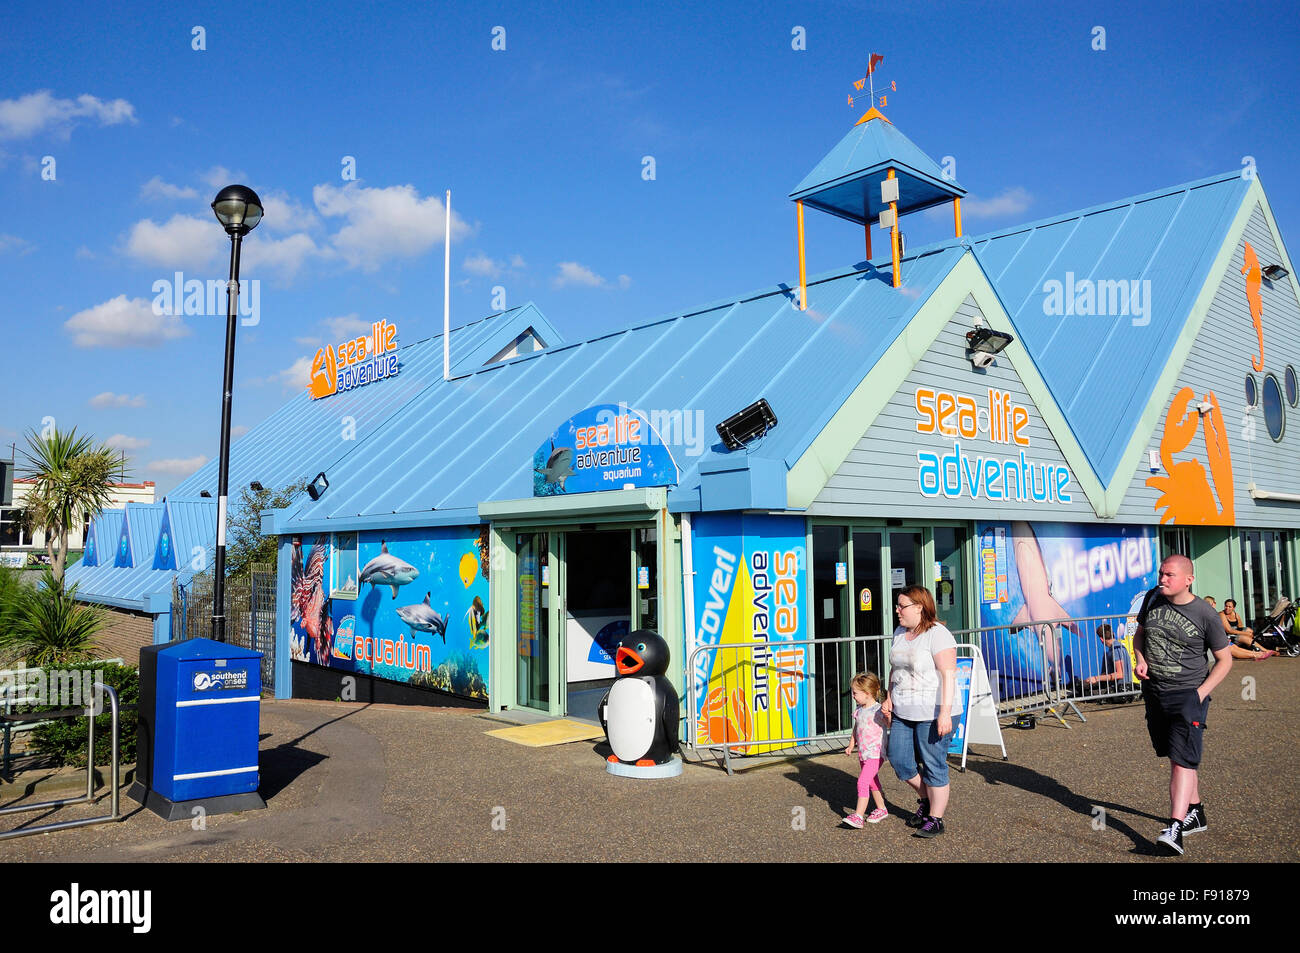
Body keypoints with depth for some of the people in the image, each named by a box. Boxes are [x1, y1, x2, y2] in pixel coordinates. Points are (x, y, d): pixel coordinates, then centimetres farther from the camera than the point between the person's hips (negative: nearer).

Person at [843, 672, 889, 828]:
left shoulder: (878, 711, -16)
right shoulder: (858, 710, 8)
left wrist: (888, 714, -38)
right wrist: (851, 746, 17)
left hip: (875, 754, -8)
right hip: (863, 754, 8)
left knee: (862, 782, -15)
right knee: (873, 782, 20)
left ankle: (858, 816, -15)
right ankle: (881, 809, 37)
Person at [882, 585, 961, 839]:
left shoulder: (937, 635, -15)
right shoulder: (900, 633, 10)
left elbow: (948, 674, -20)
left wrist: (945, 712, -25)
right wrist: (889, 697, 13)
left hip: (933, 713, -8)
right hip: (903, 712, 8)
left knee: (934, 765, 2)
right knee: (899, 760, 9)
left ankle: (935, 819, 17)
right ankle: (925, 800, 33)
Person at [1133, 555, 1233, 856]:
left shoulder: (1205, 614, -12)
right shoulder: (1153, 598, 2)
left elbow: (1225, 659, -4)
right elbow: (1140, 632, 18)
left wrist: (1201, 692, -13)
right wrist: (1140, 659, -1)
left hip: (1188, 695, -6)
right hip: (1154, 692, 6)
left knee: (1182, 759, -14)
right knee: (1177, 757, 17)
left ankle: (1175, 828, -18)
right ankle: (1196, 814, 34)